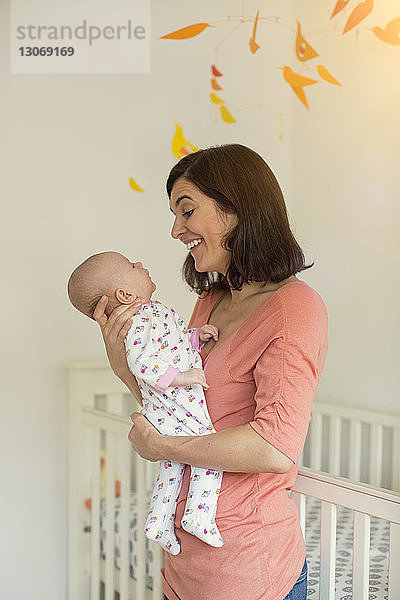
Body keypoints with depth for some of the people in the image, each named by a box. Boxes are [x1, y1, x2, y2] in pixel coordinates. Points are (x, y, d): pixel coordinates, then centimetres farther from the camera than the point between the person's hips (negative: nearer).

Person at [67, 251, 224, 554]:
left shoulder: (150, 313, 12)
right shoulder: (140, 321, -21)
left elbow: (175, 343, 19)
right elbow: (142, 363, -31)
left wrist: (197, 336, 4)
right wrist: (179, 376, -28)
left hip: (165, 412, 10)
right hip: (178, 408, -10)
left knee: (174, 463, 20)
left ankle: (158, 521, 28)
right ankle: (199, 516, -7)